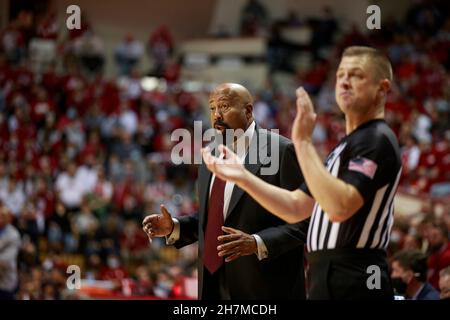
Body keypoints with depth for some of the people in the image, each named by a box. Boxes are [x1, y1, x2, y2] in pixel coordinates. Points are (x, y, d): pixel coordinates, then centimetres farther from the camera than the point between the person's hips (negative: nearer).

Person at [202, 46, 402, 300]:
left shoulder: (377, 140, -11)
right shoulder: (350, 145, 21)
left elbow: (339, 207, -26)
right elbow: (296, 207, 19)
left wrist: (303, 142, -22)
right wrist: (241, 176, 9)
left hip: (353, 286, -10)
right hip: (332, 281, 10)